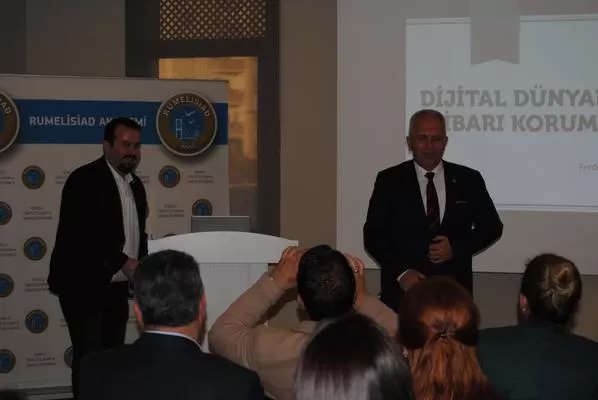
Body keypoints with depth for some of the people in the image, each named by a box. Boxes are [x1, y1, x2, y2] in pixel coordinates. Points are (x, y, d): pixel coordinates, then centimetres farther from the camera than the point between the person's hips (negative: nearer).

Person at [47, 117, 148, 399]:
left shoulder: (135, 185, 13)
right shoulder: (85, 180, -12)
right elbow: (85, 233, -23)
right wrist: (124, 263, -27)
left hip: (117, 287, 8)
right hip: (84, 285, -8)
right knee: (90, 357, -10)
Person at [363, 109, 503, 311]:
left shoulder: (468, 180, 4)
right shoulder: (389, 180, 1)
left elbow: (492, 226, 10)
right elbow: (373, 234, 0)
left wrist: (457, 247, -6)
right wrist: (401, 272, -13)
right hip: (403, 290, -1)